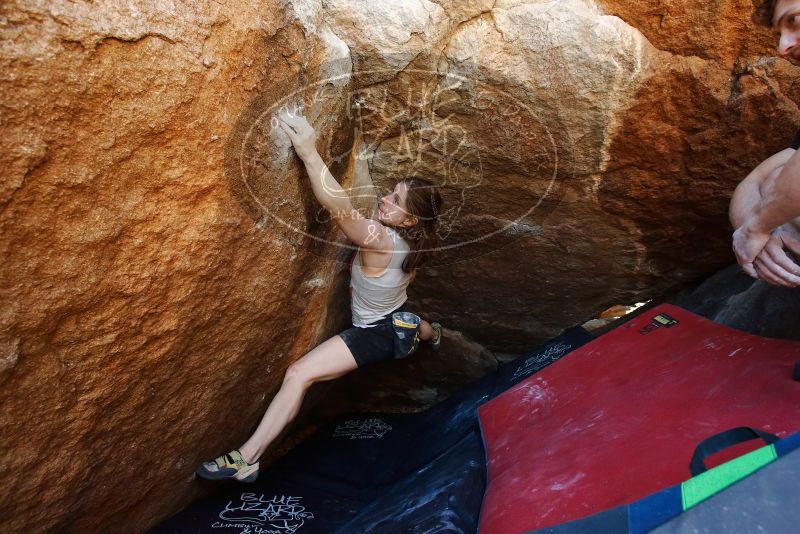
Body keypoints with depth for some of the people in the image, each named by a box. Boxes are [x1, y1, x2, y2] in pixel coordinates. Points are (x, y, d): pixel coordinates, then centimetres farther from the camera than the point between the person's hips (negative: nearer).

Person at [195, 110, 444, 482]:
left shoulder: (378, 241, -37)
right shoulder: (414, 240, -13)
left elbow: (341, 210, -53)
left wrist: (309, 153, -57)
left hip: (375, 335, -9)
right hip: (399, 315, 9)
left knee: (299, 374, -19)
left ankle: (245, 459, -17)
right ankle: (432, 334, 86)